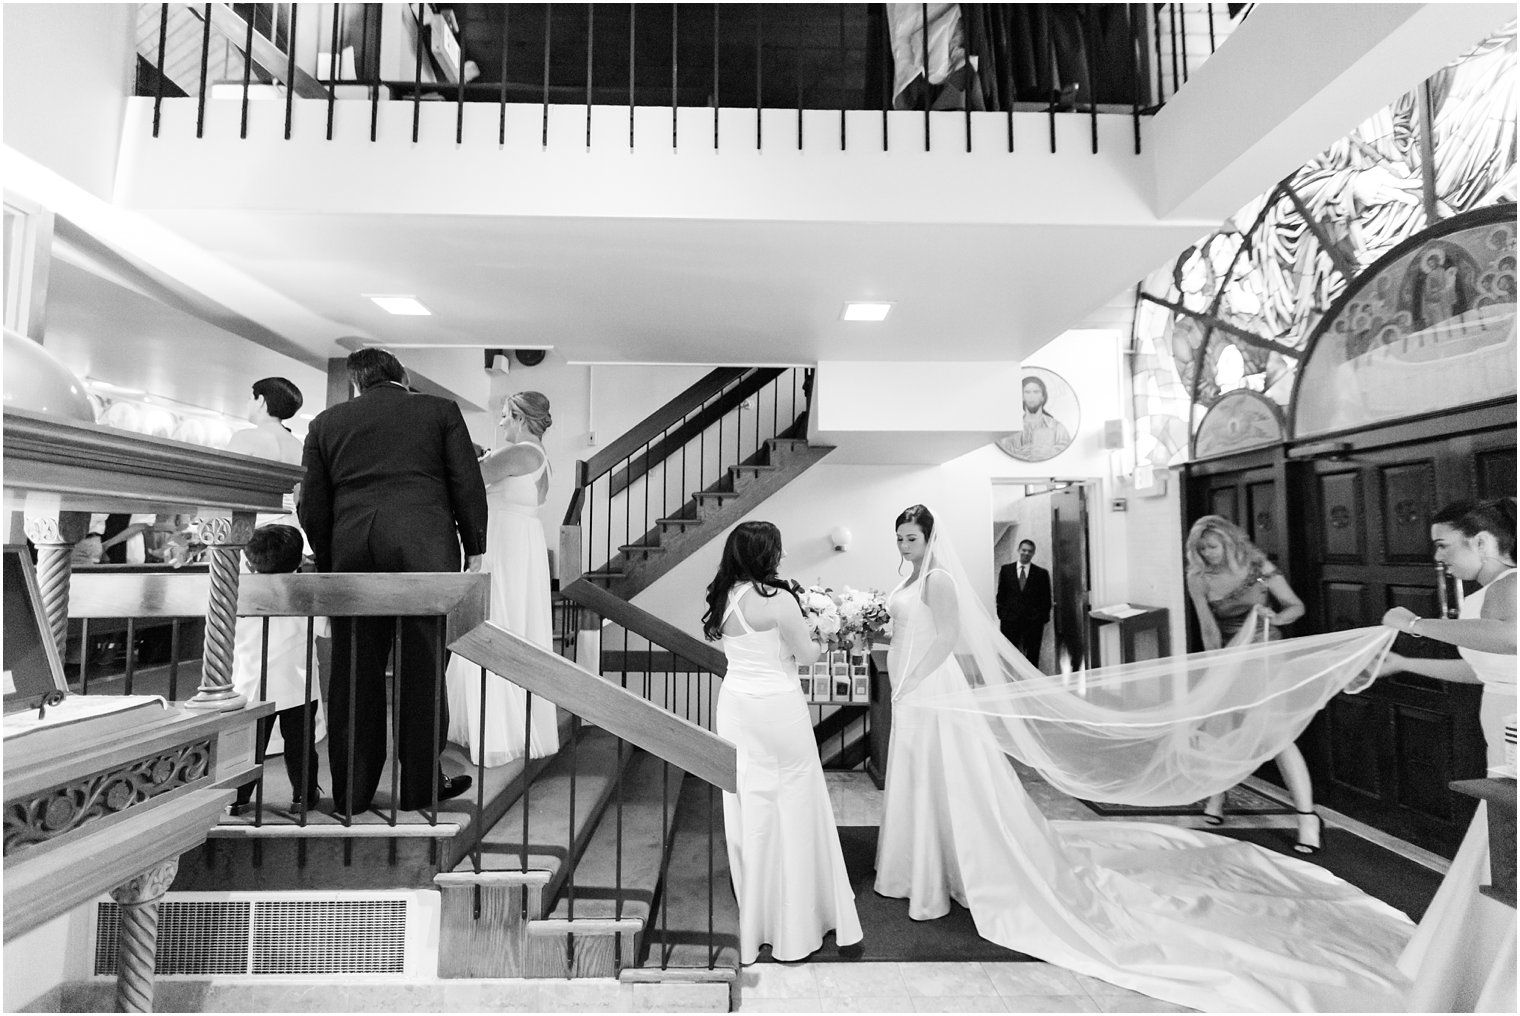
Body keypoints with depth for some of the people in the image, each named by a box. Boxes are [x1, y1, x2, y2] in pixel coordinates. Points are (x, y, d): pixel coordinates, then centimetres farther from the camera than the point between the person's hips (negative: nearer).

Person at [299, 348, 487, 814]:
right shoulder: (440, 410, 9)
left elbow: (312, 505, 13)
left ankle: (351, 793, 17)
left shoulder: (326, 422, 15)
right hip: (425, 549, -2)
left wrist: (328, 564, 21)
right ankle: (421, 786, 11)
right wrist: (474, 550, 8)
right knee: (422, 668, 3)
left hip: (352, 553, 3)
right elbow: (467, 485, 3)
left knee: (353, 673, 8)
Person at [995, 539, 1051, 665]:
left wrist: (1043, 621, 0)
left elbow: (1046, 599, 6)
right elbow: (1001, 595, 10)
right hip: (1010, 621, 0)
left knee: (1032, 659, 2)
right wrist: (1001, 616, 2)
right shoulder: (1005, 570, 9)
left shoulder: (1041, 573, 7)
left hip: (1033, 622, 0)